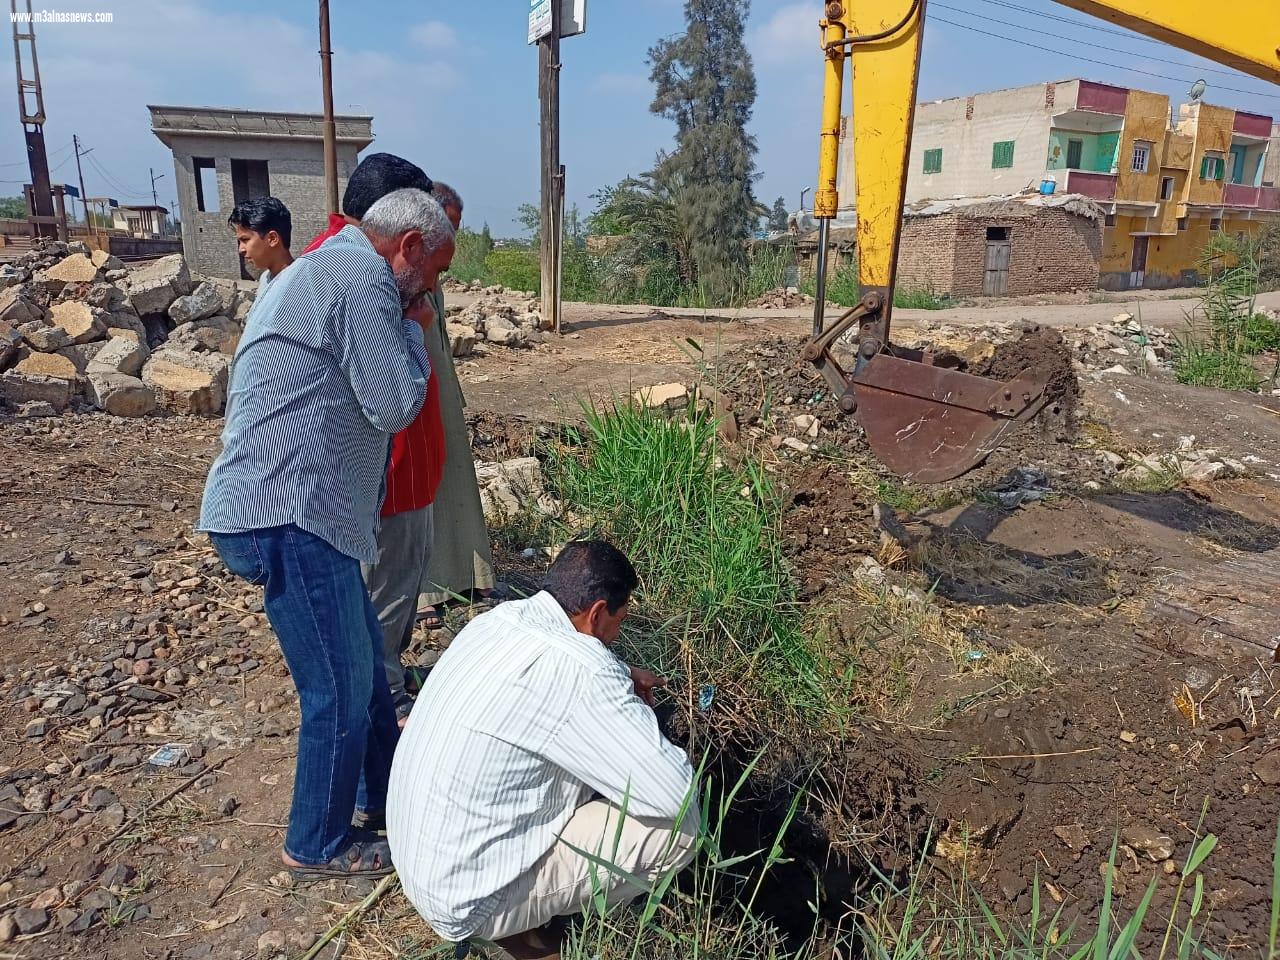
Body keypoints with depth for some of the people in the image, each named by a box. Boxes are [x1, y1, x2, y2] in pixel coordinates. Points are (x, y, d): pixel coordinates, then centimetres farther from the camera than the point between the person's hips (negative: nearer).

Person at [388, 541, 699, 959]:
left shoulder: (501, 617, -2)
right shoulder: (579, 671, -27)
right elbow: (673, 792, -23)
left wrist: (617, 679, 9)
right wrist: (633, 707, -4)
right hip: (468, 896, -8)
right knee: (680, 823, -11)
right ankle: (521, 922, 4)